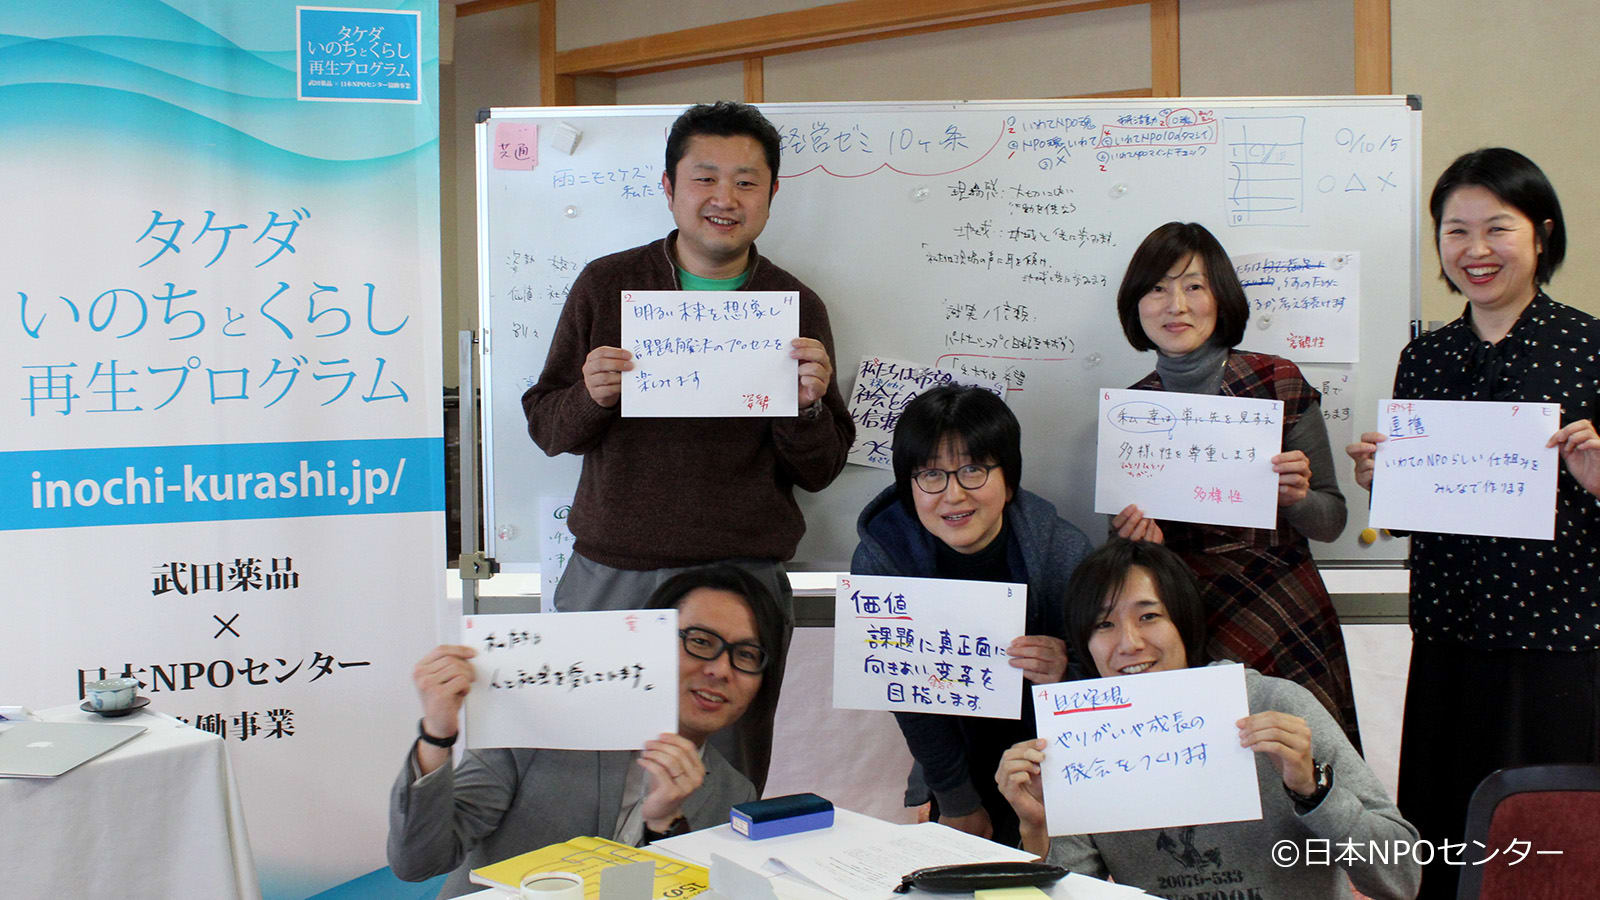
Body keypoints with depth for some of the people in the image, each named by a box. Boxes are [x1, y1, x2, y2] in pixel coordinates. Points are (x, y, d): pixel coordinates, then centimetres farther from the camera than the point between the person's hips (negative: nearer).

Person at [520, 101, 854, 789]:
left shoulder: (796, 309, 4)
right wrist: (591, 397, -13)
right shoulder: (606, 285, 5)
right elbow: (545, 428, 8)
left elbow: (819, 472, 5)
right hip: (609, 576, 1)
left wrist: (806, 405, -14)